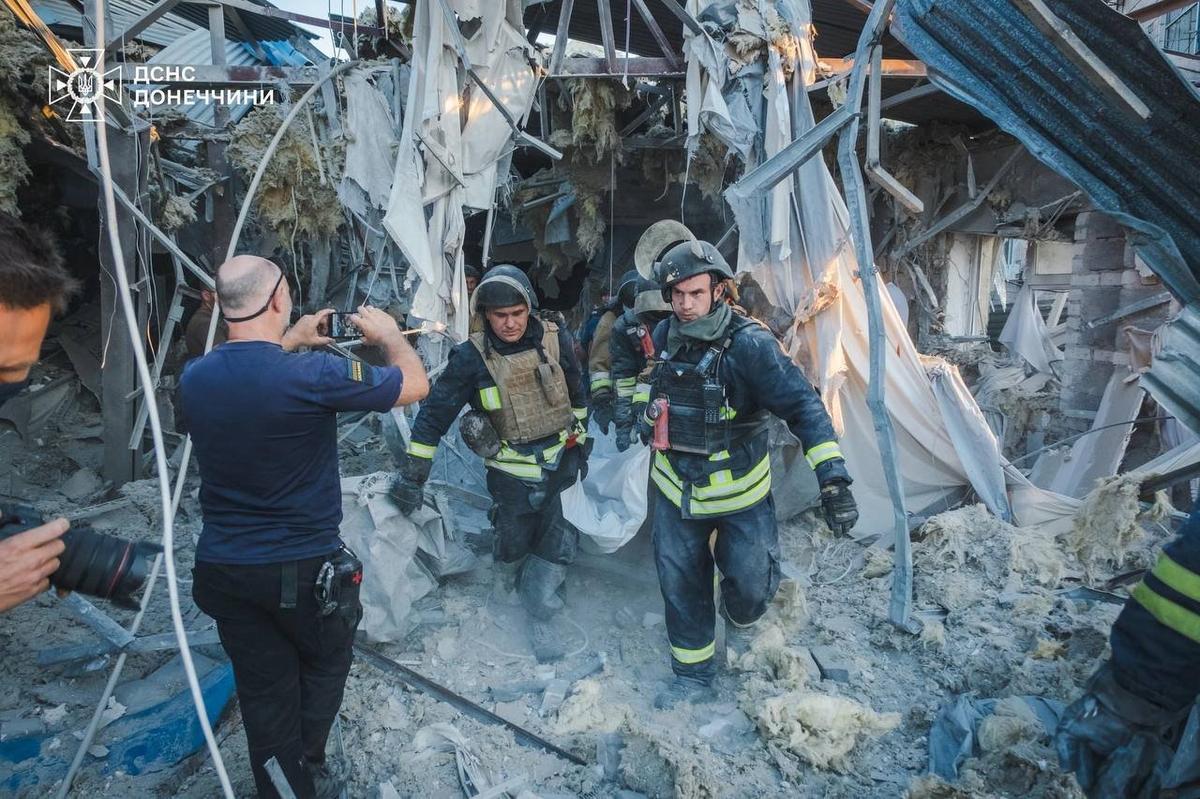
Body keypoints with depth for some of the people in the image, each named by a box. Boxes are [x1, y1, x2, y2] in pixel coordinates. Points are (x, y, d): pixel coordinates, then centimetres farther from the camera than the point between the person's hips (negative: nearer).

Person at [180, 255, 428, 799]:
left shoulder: (194, 379, -6)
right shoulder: (312, 375, -24)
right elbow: (415, 385, -11)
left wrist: (290, 343, 20)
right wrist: (388, 333, 6)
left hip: (223, 567, 4)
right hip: (304, 568, -4)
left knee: (263, 689, 17)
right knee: (325, 665, 23)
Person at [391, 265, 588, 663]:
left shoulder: (556, 339, -6)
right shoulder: (472, 357, -14)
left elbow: (577, 395, 10)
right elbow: (435, 413, -10)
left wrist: (580, 441, 16)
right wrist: (412, 473, -10)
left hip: (561, 461, 2)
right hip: (512, 471, -2)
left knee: (559, 544, 5)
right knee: (513, 541, 10)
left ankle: (539, 617, 25)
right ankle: (503, 588, 45)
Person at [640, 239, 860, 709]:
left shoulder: (749, 344, -22)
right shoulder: (664, 336, -6)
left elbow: (802, 406, -25)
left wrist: (833, 479, -32)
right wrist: (647, 419, 25)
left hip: (738, 490, -4)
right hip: (677, 488, 4)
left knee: (752, 582, 4)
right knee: (680, 587, 11)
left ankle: (739, 617, 43)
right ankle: (693, 678, 32)